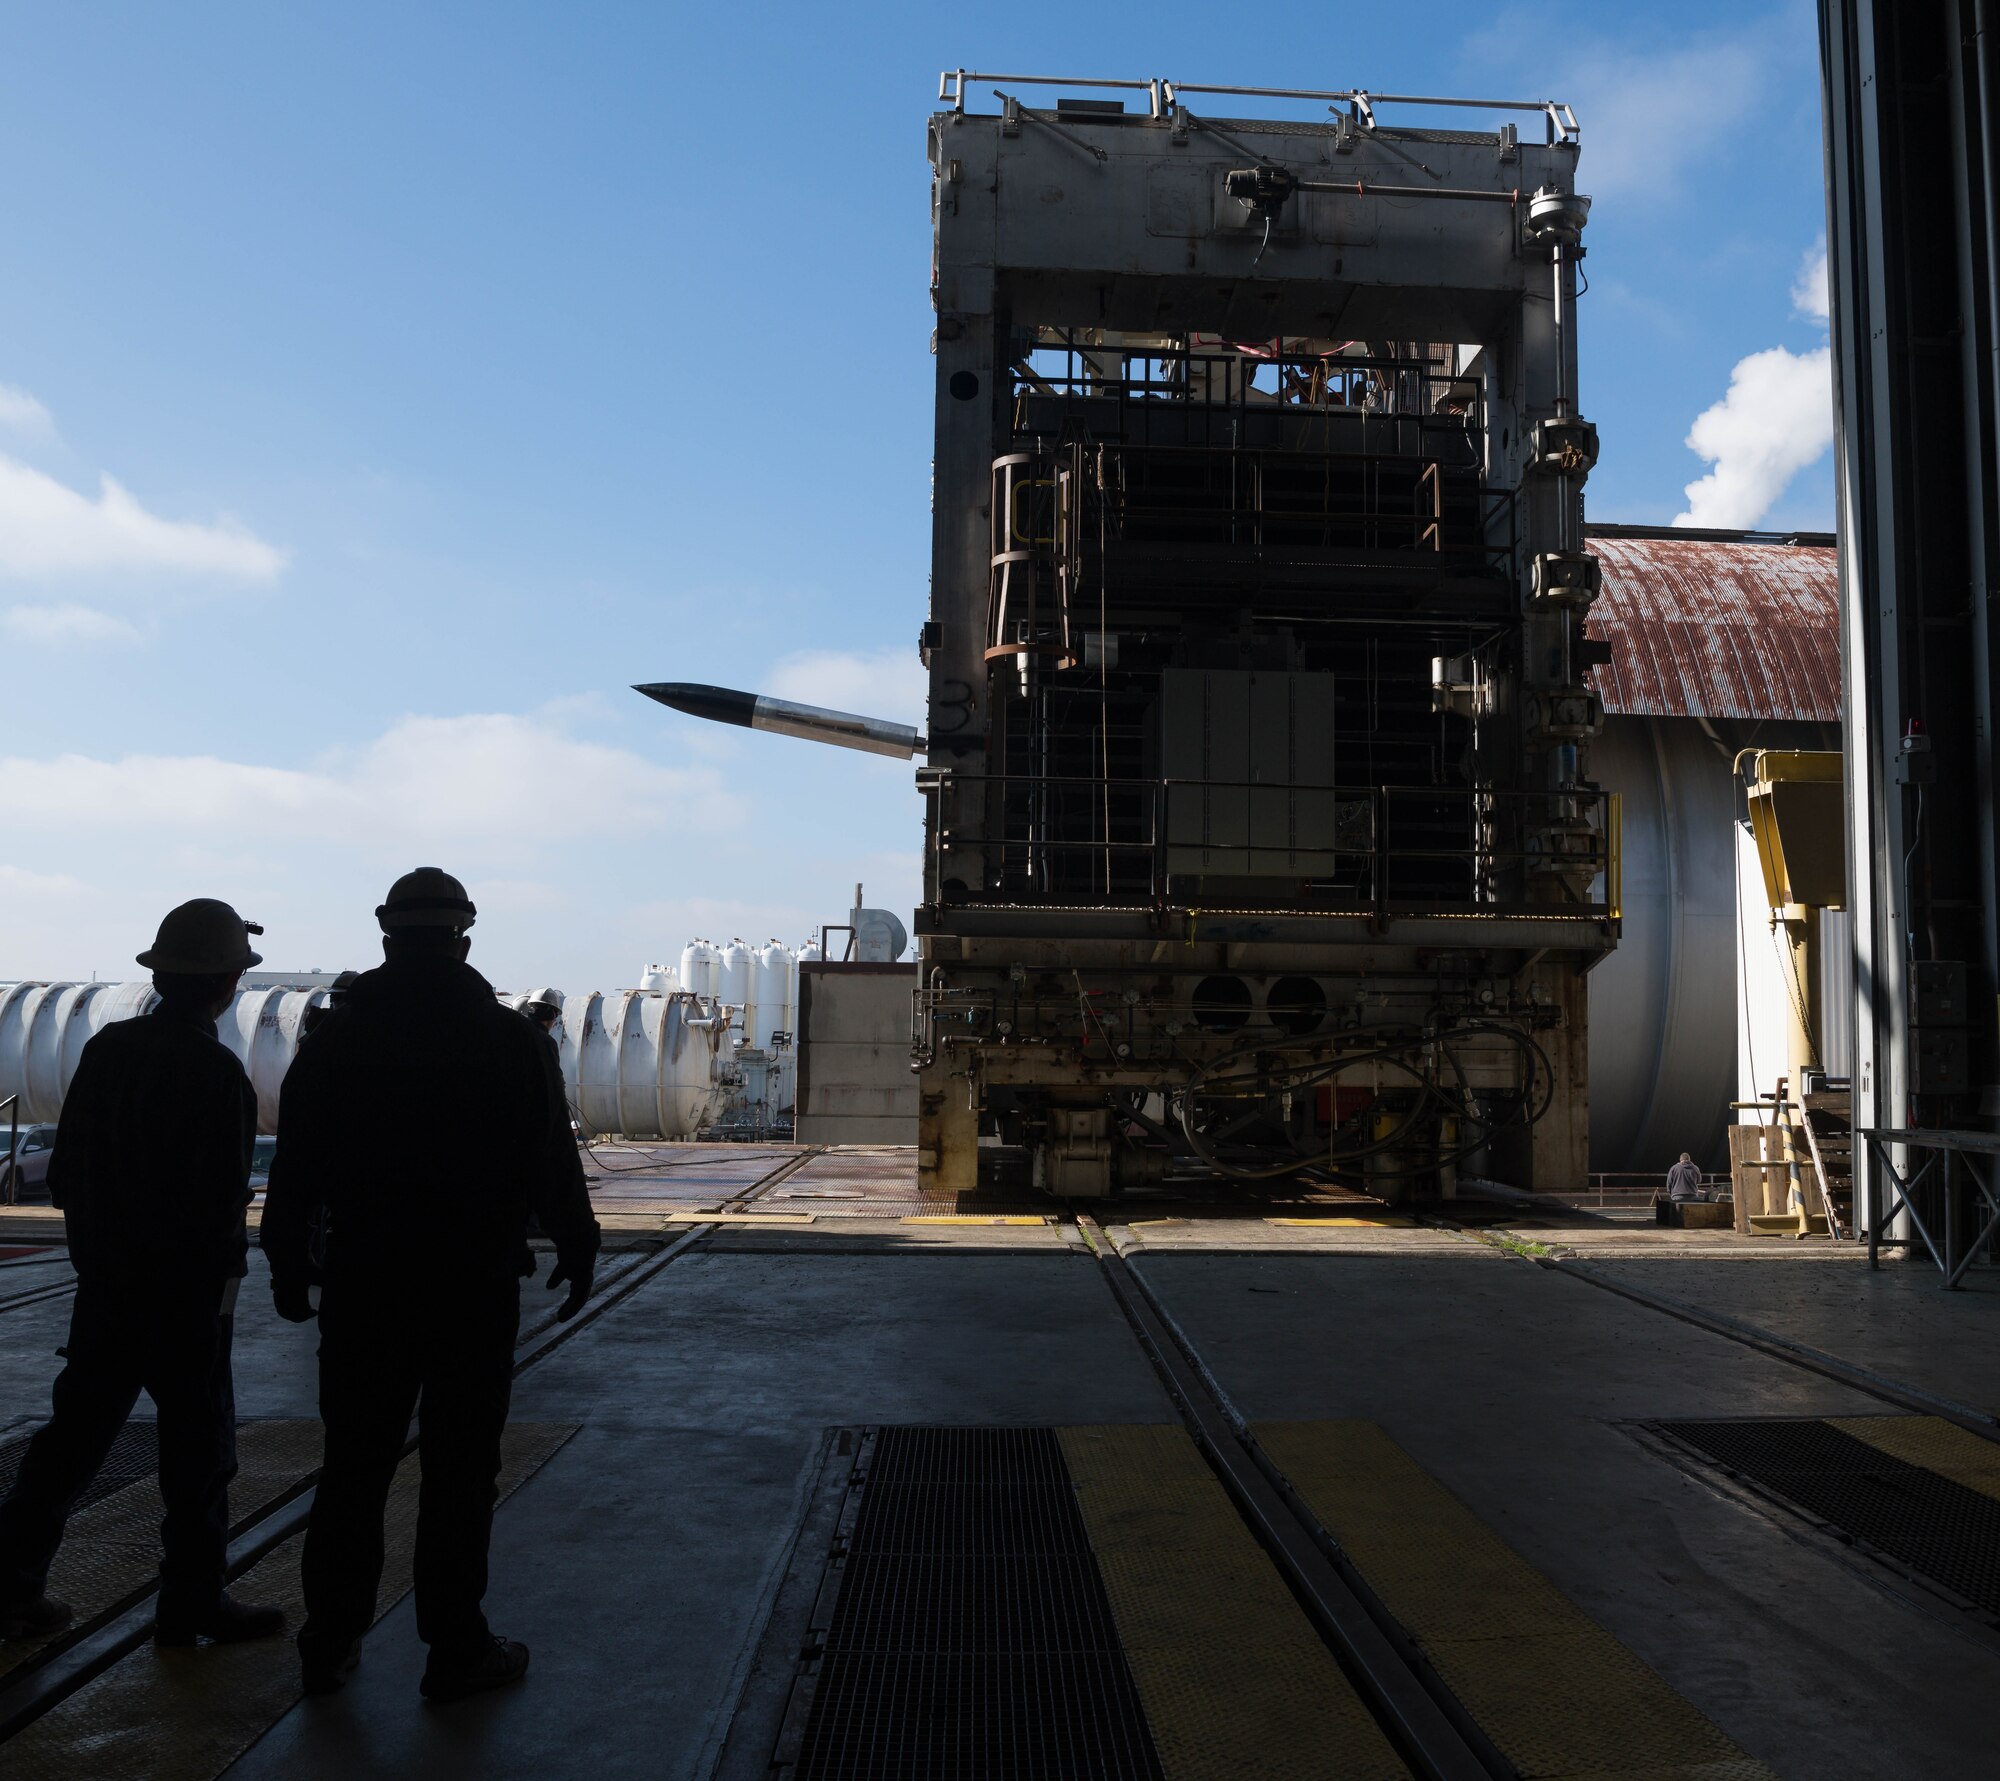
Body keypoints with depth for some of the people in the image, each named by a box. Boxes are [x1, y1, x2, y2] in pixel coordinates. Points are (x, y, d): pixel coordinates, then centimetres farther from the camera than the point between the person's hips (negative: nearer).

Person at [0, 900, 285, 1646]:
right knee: (198, 1444, 6)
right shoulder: (215, 1073, -20)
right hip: (188, 1290, -7)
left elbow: (65, 1171, 9)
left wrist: (97, 1236, 20)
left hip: (105, 1282, 7)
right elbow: (222, 1198, -20)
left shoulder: (108, 1048, 2)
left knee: (75, 1429, 18)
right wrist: (223, 1265, -5)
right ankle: (192, 1602, 16)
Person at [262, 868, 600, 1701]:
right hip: (475, 1288, -2)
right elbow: (552, 1165, -5)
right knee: (459, 1469, 5)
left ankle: (331, 1640, 23)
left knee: (353, 1463, 14)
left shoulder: (335, 1040, 1)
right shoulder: (512, 1040, -6)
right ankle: (456, 1649, 13)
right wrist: (578, 1250, 7)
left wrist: (289, 1267, 14)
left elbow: (296, 1170, 4)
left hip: (364, 1286, 3)